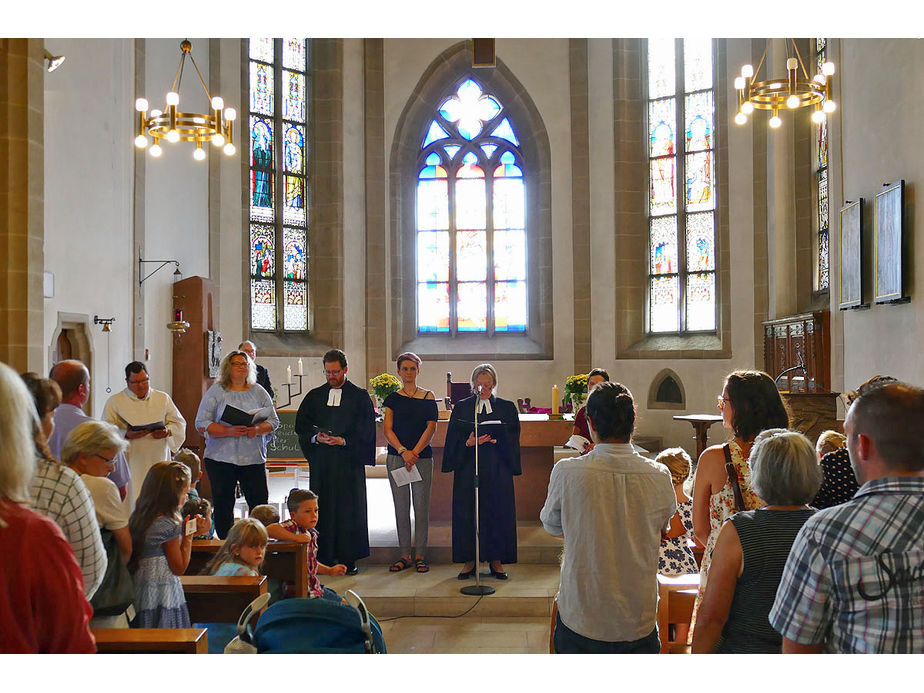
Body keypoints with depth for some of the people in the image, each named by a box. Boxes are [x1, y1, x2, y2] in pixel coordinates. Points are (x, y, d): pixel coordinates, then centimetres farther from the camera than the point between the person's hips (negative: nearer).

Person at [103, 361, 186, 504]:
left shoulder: (163, 398, 13)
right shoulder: (114, 402, 6)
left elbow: (179, 423, 13)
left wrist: (167, 432, -9)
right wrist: (127, 435, -18)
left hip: (158, 462, 2)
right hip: (130, 464, -2)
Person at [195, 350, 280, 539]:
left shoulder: (259, 392, 10)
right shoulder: (216, 391, 3)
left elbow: (274, 421, 9)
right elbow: (202, 424, -3)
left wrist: (258, 429, -12)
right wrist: (229, 431, -17)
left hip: (254, 458, 1)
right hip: (221, 459, -1)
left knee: (260, 505, -2)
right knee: (223, 507, 5)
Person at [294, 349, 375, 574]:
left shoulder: (360, 397, 2)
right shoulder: (314, 396, 11)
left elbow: (366, 431, -2)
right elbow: (301, 426, 10)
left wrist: (343, 441, -14)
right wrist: (316, 437, -8)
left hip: (348, 461, -2)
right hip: (321, 461, 3)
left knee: (349, 508, -1)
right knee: (322, 507, 3)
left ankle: (349, 559, 8)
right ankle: (324, 558, 11)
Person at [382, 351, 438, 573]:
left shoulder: (428, 397, 4)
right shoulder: (392, 399, 7)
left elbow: (431, 428, -3)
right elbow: (388, 430, 0)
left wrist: (414, 452, -11)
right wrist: (403, 451, -14)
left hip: (422, 457, -1)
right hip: (396, 458, 1)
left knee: (421, 507, 1)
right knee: (401, 507, 5)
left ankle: (420, 555, 11)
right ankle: (405, 555, 14)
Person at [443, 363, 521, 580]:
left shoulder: (506, 407, 8)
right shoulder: (461, 407, 8)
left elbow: (512, 439, 2)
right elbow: (454, 440, 2)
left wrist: (496, 440, -15)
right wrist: (469, 443, -17)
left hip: (498, 469, 0)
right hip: (468, 469, 0)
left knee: (498, 512, 1)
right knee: (467, 512, 0)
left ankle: (496, 560, 13)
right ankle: (469, 560, 11)